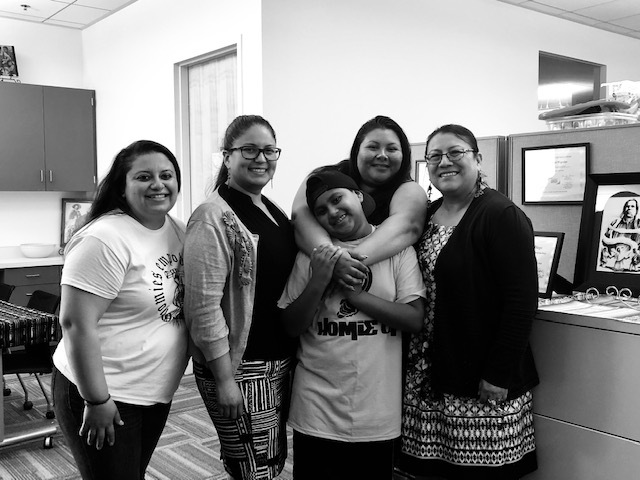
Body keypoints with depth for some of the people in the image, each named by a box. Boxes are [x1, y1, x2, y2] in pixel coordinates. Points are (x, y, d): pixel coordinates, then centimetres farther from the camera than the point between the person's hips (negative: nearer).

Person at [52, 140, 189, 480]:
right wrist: (97, 400, -20)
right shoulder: (105, 240, -22)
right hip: (104, 395, -7)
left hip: (157, 392, 8)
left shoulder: (178, 230, 3)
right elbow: (76, 324, -23)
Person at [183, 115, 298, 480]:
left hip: (281, 363, 8)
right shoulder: (214, 218, -15)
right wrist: (224, 379, -18)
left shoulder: (274, 211, 11)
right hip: (240, 368, -8)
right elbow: (204, 306, -18)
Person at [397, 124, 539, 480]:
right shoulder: (427, 216, 11)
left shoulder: (502, 216, -10)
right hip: (424, 380, 6)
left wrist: (498, 376, -16)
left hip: (481, 386, -6)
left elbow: (522, 302, -15)